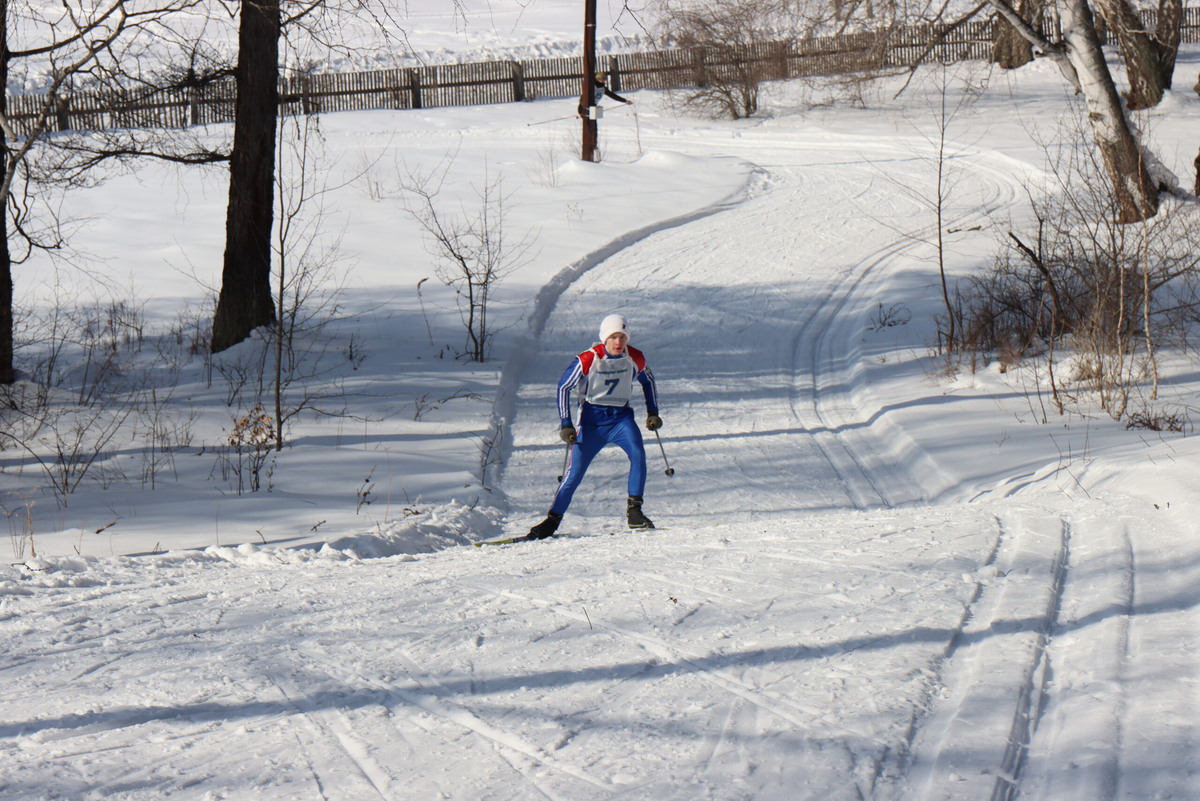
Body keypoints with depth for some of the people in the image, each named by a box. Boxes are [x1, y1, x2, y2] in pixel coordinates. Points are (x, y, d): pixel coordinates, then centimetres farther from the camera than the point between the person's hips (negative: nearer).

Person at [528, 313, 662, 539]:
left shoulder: (635, 358, -6)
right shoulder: (588, 359, -16)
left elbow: (648, 381, 15)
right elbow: (564, 386, -8)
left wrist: (653, 413, 10)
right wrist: (566, 424, -11)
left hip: (621, 416, 2)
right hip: (592, 417, -2)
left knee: (638, 453, -25)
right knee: (575, 471, -5)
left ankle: (634, 511, -17)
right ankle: (553, 519, 9)